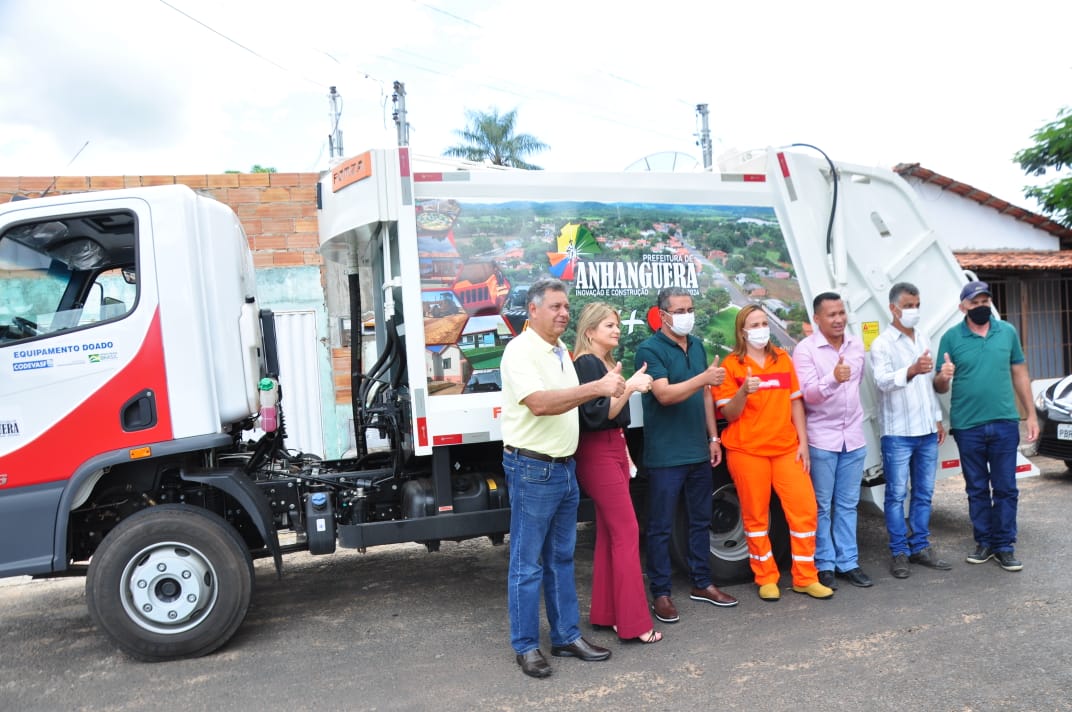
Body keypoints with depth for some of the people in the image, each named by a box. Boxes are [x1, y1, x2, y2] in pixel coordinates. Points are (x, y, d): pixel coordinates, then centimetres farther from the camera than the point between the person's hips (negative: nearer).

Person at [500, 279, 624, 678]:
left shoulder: (561, 351, 13)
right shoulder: (521, 350, -14)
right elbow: (539, 404, -28)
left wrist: (606, 388, 9)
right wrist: (597, 387, -33)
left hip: (565, 466, 9)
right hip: (532, 469, -8)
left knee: (562, 558, 16)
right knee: (528, 563, 2)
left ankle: (566, 637, 27)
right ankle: (526, 647, 15)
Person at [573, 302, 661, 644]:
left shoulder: (608, 363, 16)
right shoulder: (586, 364, -12)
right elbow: (597, 414, -20)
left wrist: (625, 454, 21)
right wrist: (630, 387, -28)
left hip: (613, 449, 9)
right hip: (597, 452, -9)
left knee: (609, 533, 11)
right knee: (627, 533, -9)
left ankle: (604, 613, 19)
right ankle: (633, 623, -4)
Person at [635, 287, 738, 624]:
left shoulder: (697, 346, 11)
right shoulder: (649, 349, -10)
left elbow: (705, 395, 17)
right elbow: (664, 394, -22)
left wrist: (713, 437, 13)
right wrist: (704, 378, -33)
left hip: (699, 451, 7)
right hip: (665, 456, -7)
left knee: (700, 520, 16)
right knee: (661, 526, 2)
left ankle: (701, 583, 30)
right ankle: (660, 593, 13)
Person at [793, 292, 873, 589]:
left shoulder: (856, 345, 7)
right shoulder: (805, 349, -11)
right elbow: (809, 394, -20)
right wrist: (834, 379, -37)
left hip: (853, 436, 5)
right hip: (821, 438, -5)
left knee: (848, 504, 12)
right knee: (822, 505, 4)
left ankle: (848, 562, 21)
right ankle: (824, 565, 13)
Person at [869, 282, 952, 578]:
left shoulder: (923, 339, 15)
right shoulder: (882, 344, -7)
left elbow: (931, 383, 21)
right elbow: (882, 380, -24)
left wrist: (938, 419, 18)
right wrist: (912, 370, -42)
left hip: (926, 431, 6)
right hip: (898, 433, -6)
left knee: (924, 493, 11)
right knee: (897, 494, 0)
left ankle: (920, 547, 21)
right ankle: (899, 552, 7)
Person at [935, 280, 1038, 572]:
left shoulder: (1008, 332, 5)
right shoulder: (951, 337, -2)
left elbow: (1020, 375, 10)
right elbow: (940, 387, -1)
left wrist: (1031, 415, 8)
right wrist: (943, 377, -24)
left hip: (1005, 424, 1)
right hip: (967, 427, -1)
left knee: (1005, 488, 6)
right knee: (977, 489, 10)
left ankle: (1005, 546, 16)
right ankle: (984, 542, 22)